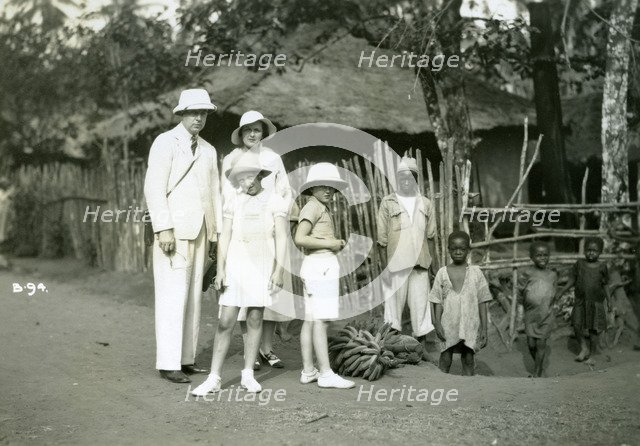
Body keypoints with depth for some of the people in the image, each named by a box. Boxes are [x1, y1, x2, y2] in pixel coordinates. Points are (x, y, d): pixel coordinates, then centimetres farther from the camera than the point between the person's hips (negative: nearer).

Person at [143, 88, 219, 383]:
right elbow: (154, 189, -15)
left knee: (192, 296, 8)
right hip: (173, 229, -7)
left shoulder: (208, 151, 15)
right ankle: (168, 364, -4)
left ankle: (185, 358, 14)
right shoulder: (165, 142, -7)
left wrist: (216, 234, 10)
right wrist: (164, 229, -22)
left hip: (199, 232, 7)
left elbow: (214, 194, 16)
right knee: (172, 297, -8)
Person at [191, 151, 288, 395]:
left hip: (262, 267, 0)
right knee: (225, 322, -4)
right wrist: (220, 270, -4)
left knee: (255, 318, 4)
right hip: (235, 267, 1)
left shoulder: (275, 201, 2)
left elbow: (281, 237, -1)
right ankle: (214, 378, -1)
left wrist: (279, 269, -8)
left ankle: (248, 375, 15)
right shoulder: (234, 203, 6)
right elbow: (224, 237, 4)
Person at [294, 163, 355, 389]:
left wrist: (336, 243, 11)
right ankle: (326, 374, -11)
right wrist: (329, 243, -14)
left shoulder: (323, 209, 22)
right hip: (320, 265, -10)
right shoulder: (313, 207, -9)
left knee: (310, 320, 9)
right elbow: (300, 239, -20)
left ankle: (308, 371, 12)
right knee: (320, 320, -11)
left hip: (323, 266, 10)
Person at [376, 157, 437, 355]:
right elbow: (382, 238, -1)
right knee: (394, 304, 1)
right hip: (396, 264, -2)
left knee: (421, 304, 4)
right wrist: (385, 267, -5)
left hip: (420, 264, 3)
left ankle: (422, 346, 13)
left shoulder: (425, 204, 9)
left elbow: (430, 236, 11)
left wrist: (434, 263, 5)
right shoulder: (388, 203, 0)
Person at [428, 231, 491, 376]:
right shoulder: (442, 273, 3)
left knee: (468, 360, 4)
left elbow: (482, 302, 3)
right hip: (448, 325, 0)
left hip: (470, 325, 0)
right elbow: (438, 302, 4)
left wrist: (484, 328, 0)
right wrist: (437, 323, -5)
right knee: (445, 360, 5)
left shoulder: (475, 272, 2)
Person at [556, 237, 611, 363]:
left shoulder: (602, 267, -1)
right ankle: (584, 348, 16)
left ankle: (591, 355, 18)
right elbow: (571, 281, 5)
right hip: (580, 302, 1)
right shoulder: (579, 264, 1)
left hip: (596, 303, -1)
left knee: (593, 330, 1)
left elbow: (605, 286, 5)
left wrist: (609, 301, 4)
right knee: (577, 325, -7)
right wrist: (561, 291, -6)